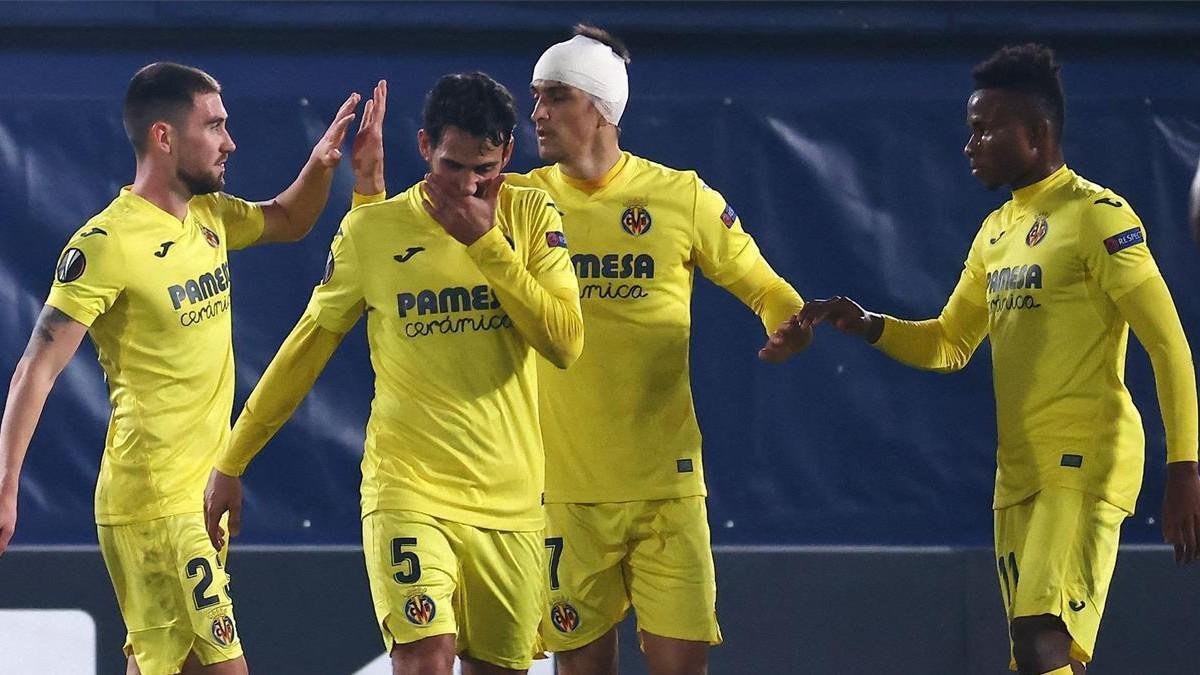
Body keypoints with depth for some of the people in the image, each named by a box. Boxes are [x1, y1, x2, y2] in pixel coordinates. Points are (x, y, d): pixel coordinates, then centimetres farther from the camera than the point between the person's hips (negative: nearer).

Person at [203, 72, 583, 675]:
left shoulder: (531, 216, 3)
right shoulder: (371, 230, 0)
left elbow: (565, 343, -9)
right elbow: (306, 349, 9)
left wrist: (486, 241, -14)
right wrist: (231, 463, 10)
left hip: (509, 503, 2)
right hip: (407, 491, -2)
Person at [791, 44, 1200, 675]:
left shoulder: (1097, 215, -8)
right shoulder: (995, 232, 17)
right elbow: (949, 344, 26)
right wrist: (866, 325, 8)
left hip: (1086, 466, -8)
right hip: (1018, 476, 8)